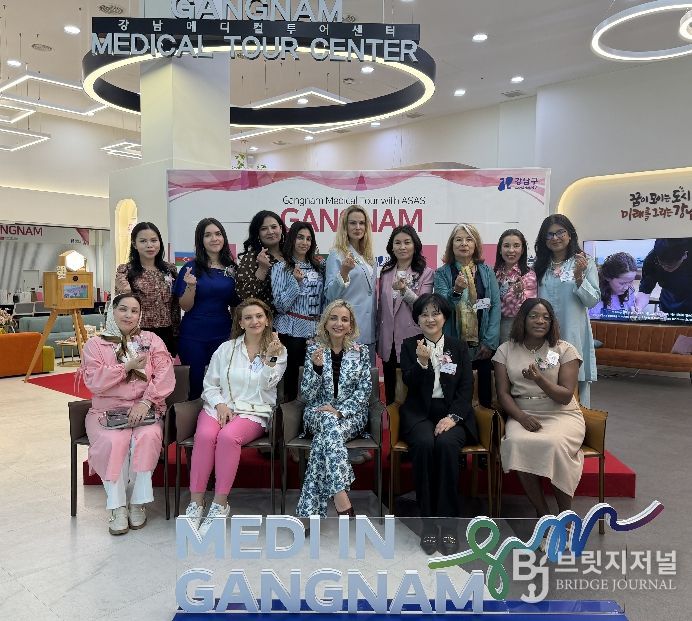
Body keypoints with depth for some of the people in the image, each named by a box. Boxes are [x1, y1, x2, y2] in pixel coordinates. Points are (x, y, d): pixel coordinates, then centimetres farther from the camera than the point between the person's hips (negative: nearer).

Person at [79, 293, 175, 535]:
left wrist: (146, 401, -18)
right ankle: (117, 506, -16)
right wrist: (128, 366, -15)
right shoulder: (95, 345, 9)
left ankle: (138, 502, -15)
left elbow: (165, 377, -3)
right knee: (114, 441, -31)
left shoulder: (152, 340, 10)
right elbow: (94, 383, -5)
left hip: (145, 410, 0)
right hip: (107, 411, 0)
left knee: (148, 437, -31)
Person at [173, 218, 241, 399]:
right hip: (194, 336, -2)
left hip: (223, 334, 3)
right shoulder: (192, 267, -4)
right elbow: (185, 307, -6)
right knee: (196, 383, 5)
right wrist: (191, 287, -22)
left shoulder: (232, 268, 5)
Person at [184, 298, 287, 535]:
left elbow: (268, 384, -4)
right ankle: (196, 501, -21)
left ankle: (220, 503, -23)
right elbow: (210, 384, 12)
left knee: (228, 436, -34)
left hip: (253, 412, -2)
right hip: (219, 406, 2)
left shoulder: (278, 351, 9)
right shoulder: (226, 349, 14)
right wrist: (220, 404, -6)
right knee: (205, 435, -31)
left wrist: (271, 357, -18)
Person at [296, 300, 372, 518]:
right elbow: (307, 395, -2)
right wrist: (316, 367, -19)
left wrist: (340, 411, -16)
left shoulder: (361, 352, 3)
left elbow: (364, 391, -1)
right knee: (329, 424, -35)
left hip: (351, 415, 0)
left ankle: (310, 510, -32)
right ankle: (343, 504, -42)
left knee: (325, 435, -33)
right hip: (318, 413, 0)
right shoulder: (314, 350, 4)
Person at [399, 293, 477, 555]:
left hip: (452, 412, 0)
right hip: (419, 413, 0)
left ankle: (449, 523, -23)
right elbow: (410, 383, -2)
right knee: (424, 443, -32)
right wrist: (422, 362, -21)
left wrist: (453, 416, -13)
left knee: (446, 444, -32)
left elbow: (466, 388, 3)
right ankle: (428, 522, -21)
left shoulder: (459, 347, 12)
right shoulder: (409, 346, 10)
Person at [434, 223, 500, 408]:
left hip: (482, 346, 1)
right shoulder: (442, 273, 3)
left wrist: (490, 341, -7)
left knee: (485, 395, 3)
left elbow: (496, 306, 2)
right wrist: (455, 291, -27)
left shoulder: (487, 272, 7)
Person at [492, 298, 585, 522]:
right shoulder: (506, 350, 8)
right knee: (517, 443, -32)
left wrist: (539, 379, -21)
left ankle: (565, 512, -12)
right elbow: (503, 393, 2)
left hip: (561, 414, -1)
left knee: (555, 444, -34)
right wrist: (522, 417, -16)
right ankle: (542, 512, -14)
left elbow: (566, 396, -4)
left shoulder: (565, 350, 3)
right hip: (522, 415, 1)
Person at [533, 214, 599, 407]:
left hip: (573, 335, -3)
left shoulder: (585, 262, 3)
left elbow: (593, 301, -5)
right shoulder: (540, 266, 12)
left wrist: (579, 276, -16)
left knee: (576, 387, -1)